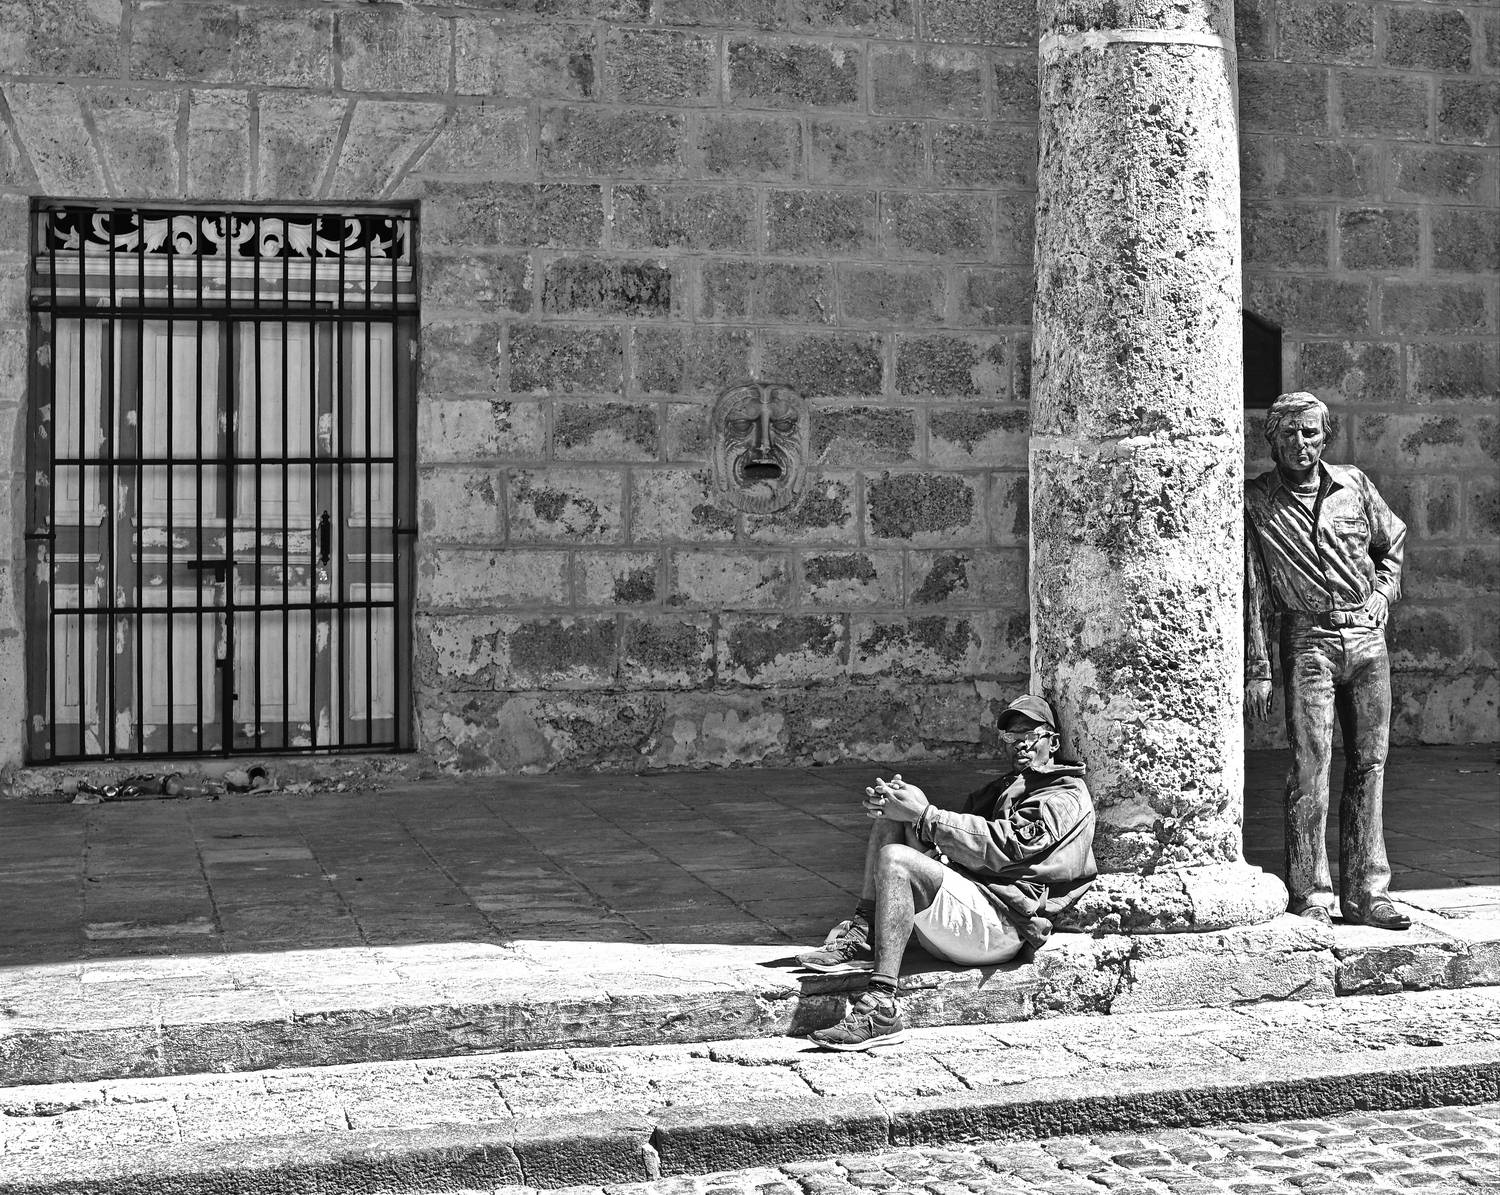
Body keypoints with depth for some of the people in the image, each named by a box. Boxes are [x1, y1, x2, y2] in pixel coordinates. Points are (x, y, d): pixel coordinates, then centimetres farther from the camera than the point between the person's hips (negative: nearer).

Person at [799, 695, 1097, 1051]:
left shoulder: (1066, 798, 1)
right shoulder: (1004, 787, 31)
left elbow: (1008, 845, -15)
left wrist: (926, 816, -19)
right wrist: (891, 804, -2)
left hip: (1001, 921, -9)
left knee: (895, 860, -30)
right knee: (893, 817, 1)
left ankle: (882, 1010, -37)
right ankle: (862, 937, -11)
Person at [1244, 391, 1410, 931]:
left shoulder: (1353, 483, 8)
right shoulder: (1254, 501, -1)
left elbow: (1392, 543, 24)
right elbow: (1250, 591, -2)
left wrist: (1380, 597, 7)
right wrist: (1256, 670, -5)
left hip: (1367, 637, 4)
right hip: (1308, 638, -3)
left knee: (1369, 764, 5)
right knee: (1310, 768, -8)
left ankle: (1365, 891, 12)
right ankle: (1310, 896, -2)